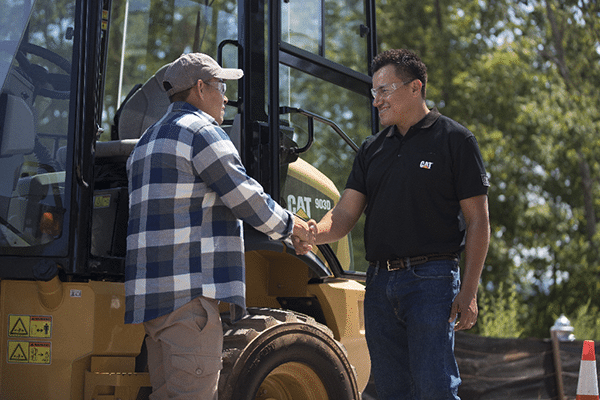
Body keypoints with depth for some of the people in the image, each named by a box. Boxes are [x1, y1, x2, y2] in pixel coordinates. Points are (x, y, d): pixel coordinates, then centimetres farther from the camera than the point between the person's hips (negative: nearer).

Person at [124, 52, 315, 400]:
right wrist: (290, 225, 8)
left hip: (152, 291, 10)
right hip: (189, 291, -10)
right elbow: (245, 198, -8)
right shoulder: (200, 130, -6)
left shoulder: (148, 141, 25)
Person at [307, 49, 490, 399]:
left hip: (431, 280, -6)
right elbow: (345, 216, 8)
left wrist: (469, 291, -11)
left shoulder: (455, 140, 0)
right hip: (380, 282, 6)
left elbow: (478, 221, -3)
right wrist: (311, 232, -15)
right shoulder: (372, 149, 16)